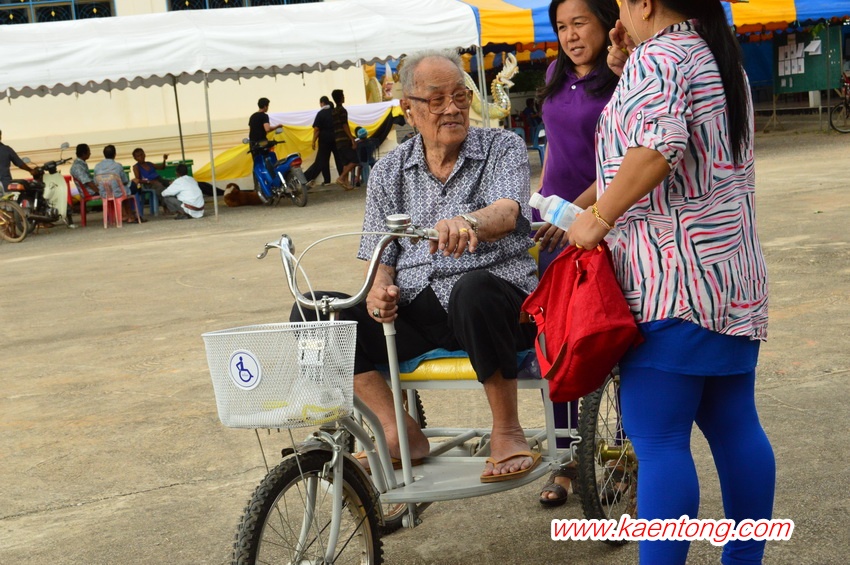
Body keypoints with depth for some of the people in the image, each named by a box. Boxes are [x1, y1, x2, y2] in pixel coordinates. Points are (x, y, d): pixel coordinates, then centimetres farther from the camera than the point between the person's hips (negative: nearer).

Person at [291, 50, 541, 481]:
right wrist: (379, 288, -11)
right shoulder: (389, 171, 13)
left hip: (499, 304, -4)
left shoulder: (503, 148, 2)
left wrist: (469, 223, -42)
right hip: (415, 313, 4)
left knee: (473, 289, -40)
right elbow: (380, 255, 14)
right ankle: (400, 434, -8)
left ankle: (506, 432, -19)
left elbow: (507, 213, -18)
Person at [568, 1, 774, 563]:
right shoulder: (720, 57, 19)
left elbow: (658, 145, -27)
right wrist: (622, 69, 18)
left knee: (659, 440, -6)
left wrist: (598, 218, -19)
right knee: (734, 425, 13)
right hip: (734, 274, 10)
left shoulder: (656, 57, -10)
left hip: (670, 277, -9)